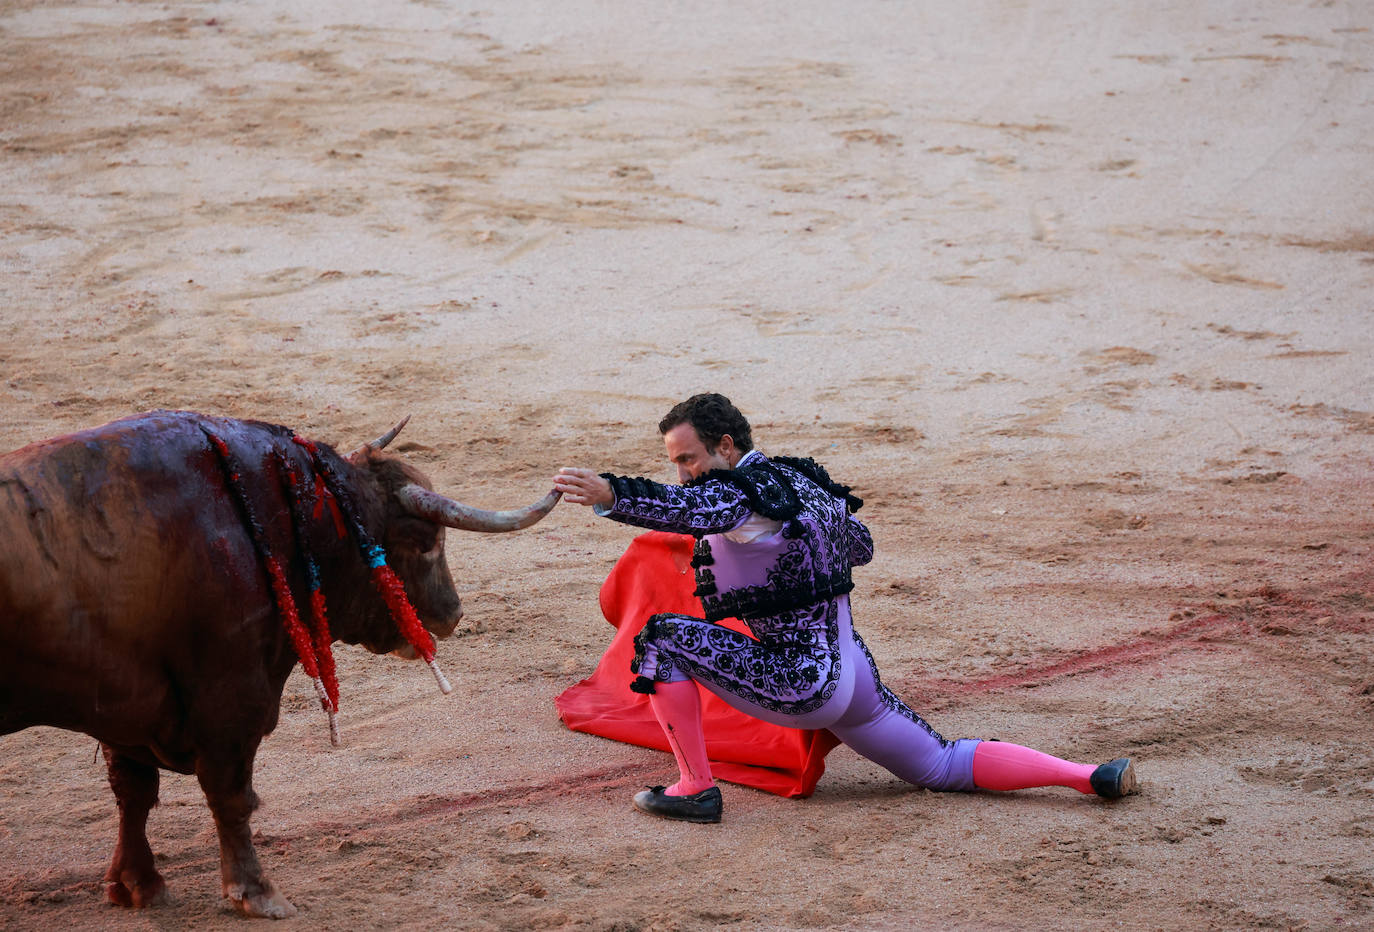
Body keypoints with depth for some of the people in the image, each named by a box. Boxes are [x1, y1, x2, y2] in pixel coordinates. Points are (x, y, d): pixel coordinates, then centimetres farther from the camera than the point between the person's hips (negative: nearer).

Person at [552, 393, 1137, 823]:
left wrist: (610, 494, -54)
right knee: (943, 768, 19)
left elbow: (689, 510, -40)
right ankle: (1090, 777, 10)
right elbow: (860, 548, 27)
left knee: (661, 639, -5)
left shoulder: (746, 492, -16)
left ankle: (695, 788, -5)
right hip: (854, 672, 9)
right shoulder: (805, 481, 11)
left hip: (802, 686, -9)